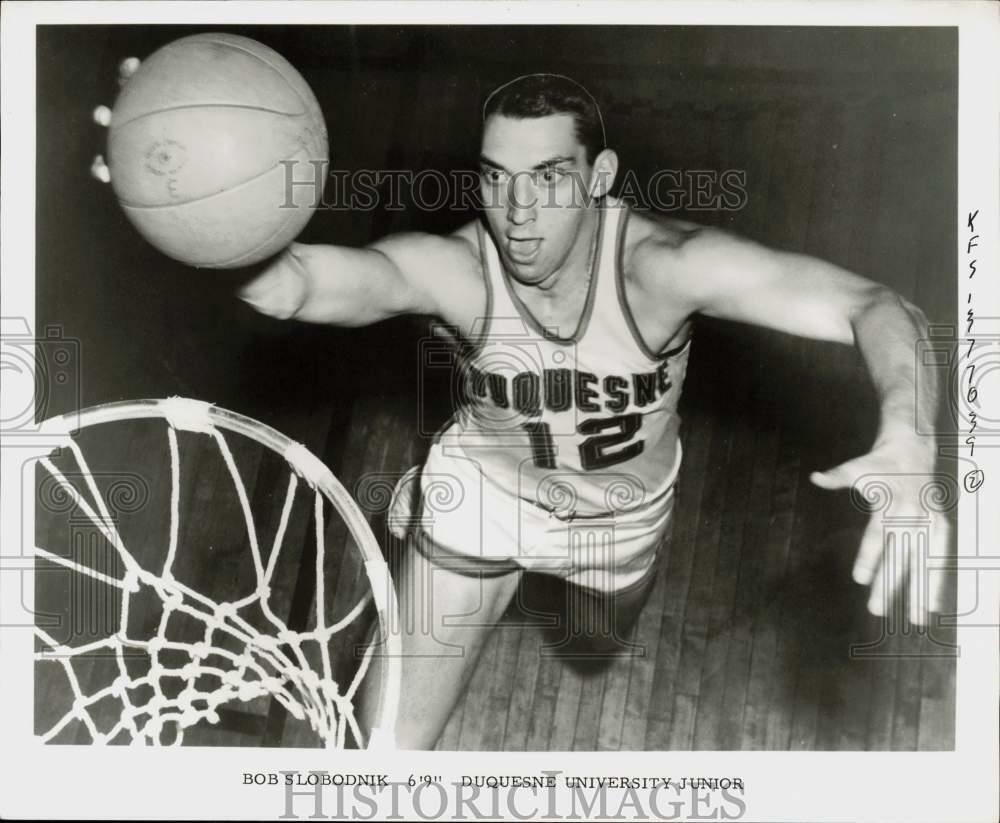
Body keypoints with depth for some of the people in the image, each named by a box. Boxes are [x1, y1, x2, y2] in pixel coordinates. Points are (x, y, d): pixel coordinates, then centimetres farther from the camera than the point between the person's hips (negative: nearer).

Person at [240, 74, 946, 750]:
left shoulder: (660, 265, -35)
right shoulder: (454, 269, -34)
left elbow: (873, 306, -40)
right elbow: (331, 278, -55)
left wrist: (906, 443, -60)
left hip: (625, 515, 2)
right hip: (483, 494, -1)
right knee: (396, 739, -2)